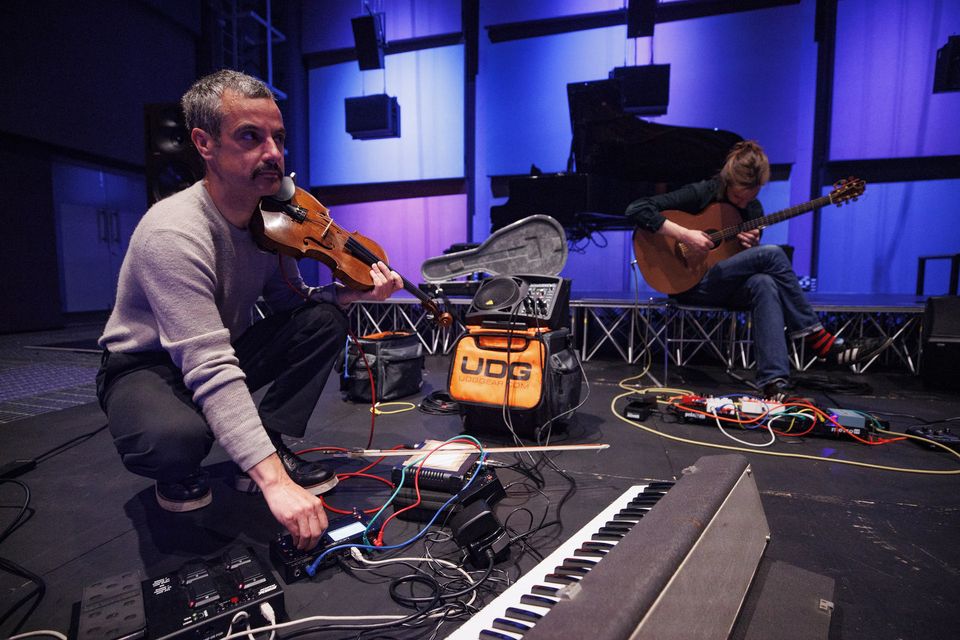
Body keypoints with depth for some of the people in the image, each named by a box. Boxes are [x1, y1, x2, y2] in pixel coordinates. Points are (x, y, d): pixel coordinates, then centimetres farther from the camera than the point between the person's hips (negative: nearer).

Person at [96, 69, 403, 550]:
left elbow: (288, 298, 0)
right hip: (145, 366, -6)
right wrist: (274, 483, -45)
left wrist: (349, 293, -22)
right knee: (172, 439, -39)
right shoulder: (173, 233, -32)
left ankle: (275, 446, -5)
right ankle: (178, 478, 1)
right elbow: (209, 369, -39)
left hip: (224, 349, 6)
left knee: (324, 321, -15)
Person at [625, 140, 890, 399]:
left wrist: (753, 246, -9)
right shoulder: (700, 194, -9)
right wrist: (684, 234, -26)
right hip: (689, 282, -6)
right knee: (772, 254, -24)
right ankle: (821, 342, -17)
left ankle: (773, 382, -39)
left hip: (728, 286, 6)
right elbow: (636, 209, -19)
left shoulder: (754, 209, 9)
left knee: (764, 283, -32)